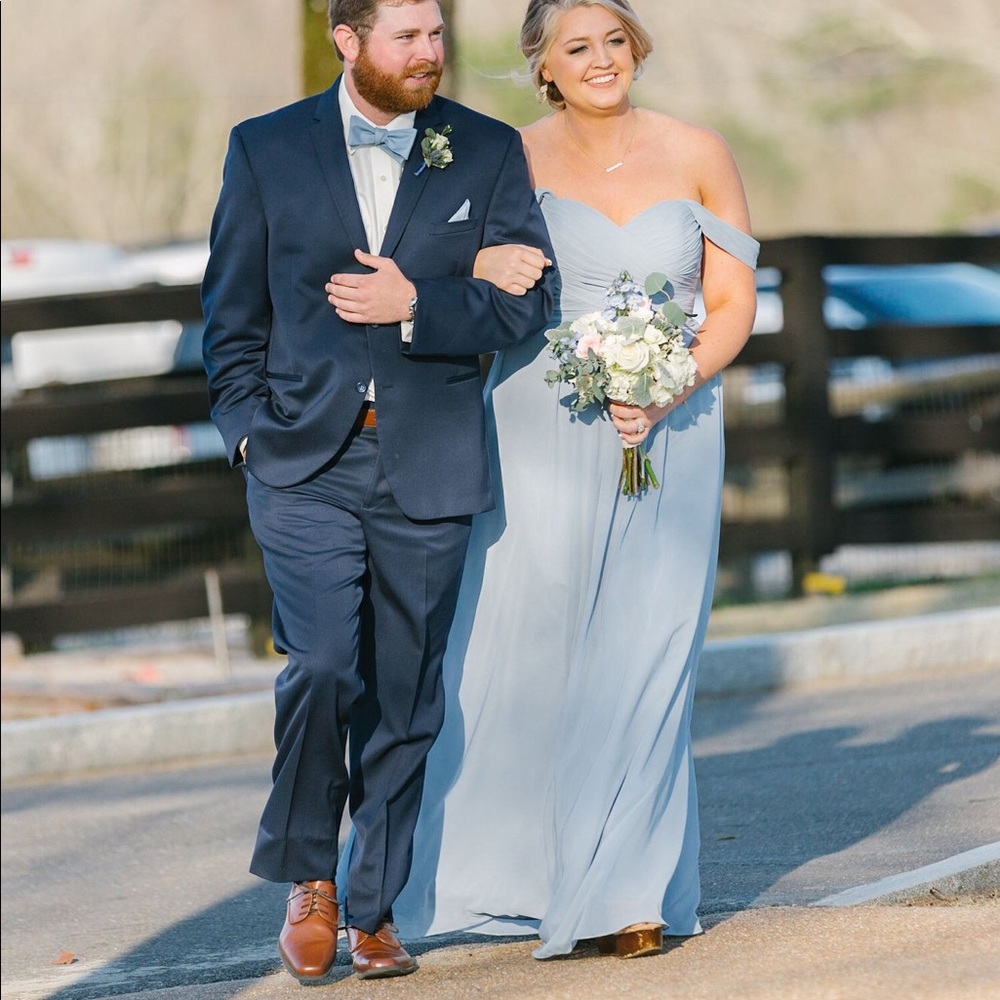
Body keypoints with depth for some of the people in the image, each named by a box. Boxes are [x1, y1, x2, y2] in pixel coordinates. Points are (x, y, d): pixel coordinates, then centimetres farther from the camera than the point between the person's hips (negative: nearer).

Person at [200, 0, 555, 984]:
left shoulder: (490, 153, 6)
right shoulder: (265, 150, 4)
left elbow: (528, 300, 2)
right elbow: (232, 314, 8)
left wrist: (416, 306, -12)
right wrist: (250, 431, -1)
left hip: (429, 469, 1)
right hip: (305, 467, -1)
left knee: (404, 697, 5)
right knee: (322, 668, -17)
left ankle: (375, 911, 17)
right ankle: (308, 876, 4)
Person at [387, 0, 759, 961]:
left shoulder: (698, 156, 1)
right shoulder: (514, 161, 2)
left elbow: (734, 302, 2)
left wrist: (666, 396, -12)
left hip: (669, 439, 0)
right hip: (541, 438, 0)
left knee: (642, 657, 0)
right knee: (520, 646, -4)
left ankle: (628, 892, 9)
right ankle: (517, 870, 11)